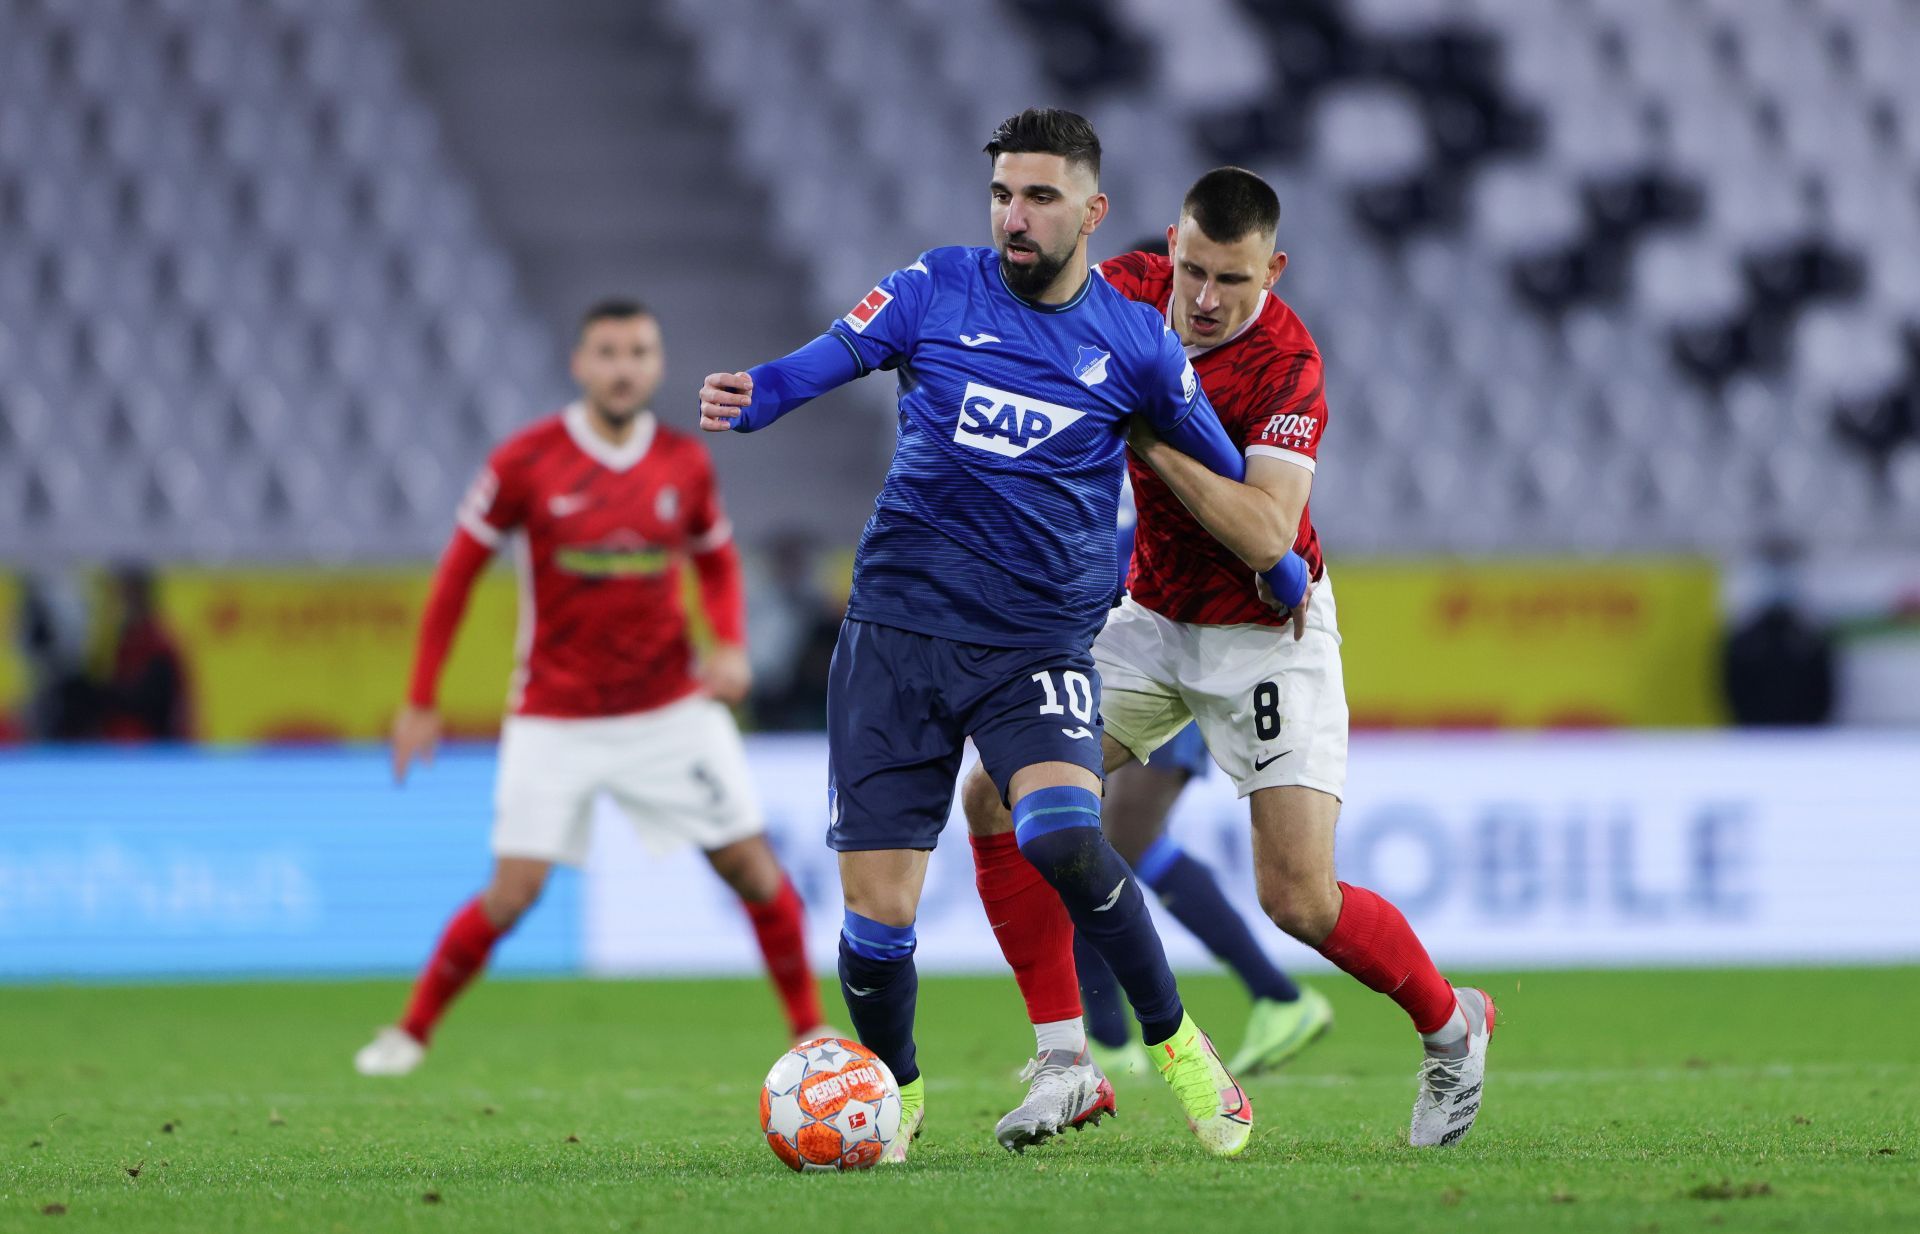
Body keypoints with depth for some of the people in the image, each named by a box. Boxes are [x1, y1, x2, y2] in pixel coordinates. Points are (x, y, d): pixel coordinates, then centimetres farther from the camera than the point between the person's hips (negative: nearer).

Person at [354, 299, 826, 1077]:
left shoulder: (685, 464, -1)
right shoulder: (527, 461, -9)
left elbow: (717, 561, 15)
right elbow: (458, 572, -2)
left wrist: (730, 647, -5)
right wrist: (420, 702, -1)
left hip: (669, 710, 3)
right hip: (555, 716, -2)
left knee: (750, 863, -1)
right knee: (515, 890, -10)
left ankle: (811, 1028, 14)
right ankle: (411, 1030, 8)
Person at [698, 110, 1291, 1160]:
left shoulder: (1135, 344, 3)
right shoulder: (935, 292, 3)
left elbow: (1229, 475, 17)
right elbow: (821, 363, -6)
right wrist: (743, 401, -26)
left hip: (1040, 643, -1)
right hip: (899, 628, 1)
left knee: (1060, 837, -29)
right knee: (876, 912, -5)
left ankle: (1177, 1046, -7)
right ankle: (896, 1092, 25)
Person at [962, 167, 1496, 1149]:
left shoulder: (1286, 363, -26)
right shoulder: (1133, 289, -10)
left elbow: (1268, 534, -34)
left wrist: (1152, 438, -36)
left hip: (1267, 634, -6)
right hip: (1152, 623, 6)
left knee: (1299, 897, -14)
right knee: (996, 795, -5)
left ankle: (1449, 1027, 16)